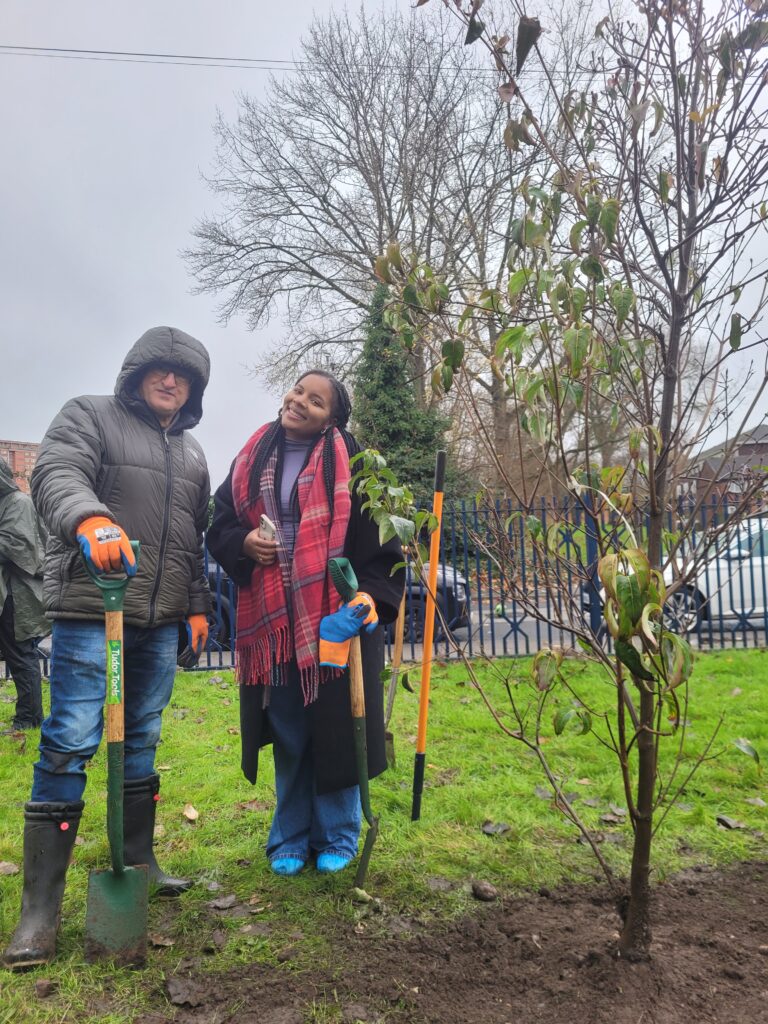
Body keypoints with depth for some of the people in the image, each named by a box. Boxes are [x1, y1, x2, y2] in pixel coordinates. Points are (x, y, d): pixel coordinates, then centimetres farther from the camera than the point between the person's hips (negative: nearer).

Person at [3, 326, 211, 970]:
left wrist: (198, 605, 18)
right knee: (69, 745, -6)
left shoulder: (192, 454, 19)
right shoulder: (90, 416, 2)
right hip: (90, 609, -6)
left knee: (140, 742, 14)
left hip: (162, 621, 6)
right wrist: (89, 519, -38)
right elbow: (56, 474, -18)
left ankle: (138, 861, 28)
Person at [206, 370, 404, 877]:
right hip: (273, 619, 3)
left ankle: (337, 838, 24)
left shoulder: (350, 462, -1)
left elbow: (381, 537, -5)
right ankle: (290, 839, 29)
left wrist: (370, 595, -17)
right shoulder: (252, 461, 11)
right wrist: (244, 543, -4)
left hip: (335, 618, -3)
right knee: (287, 731, 12)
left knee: (335, 725, 4)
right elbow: (220, 522, 17)